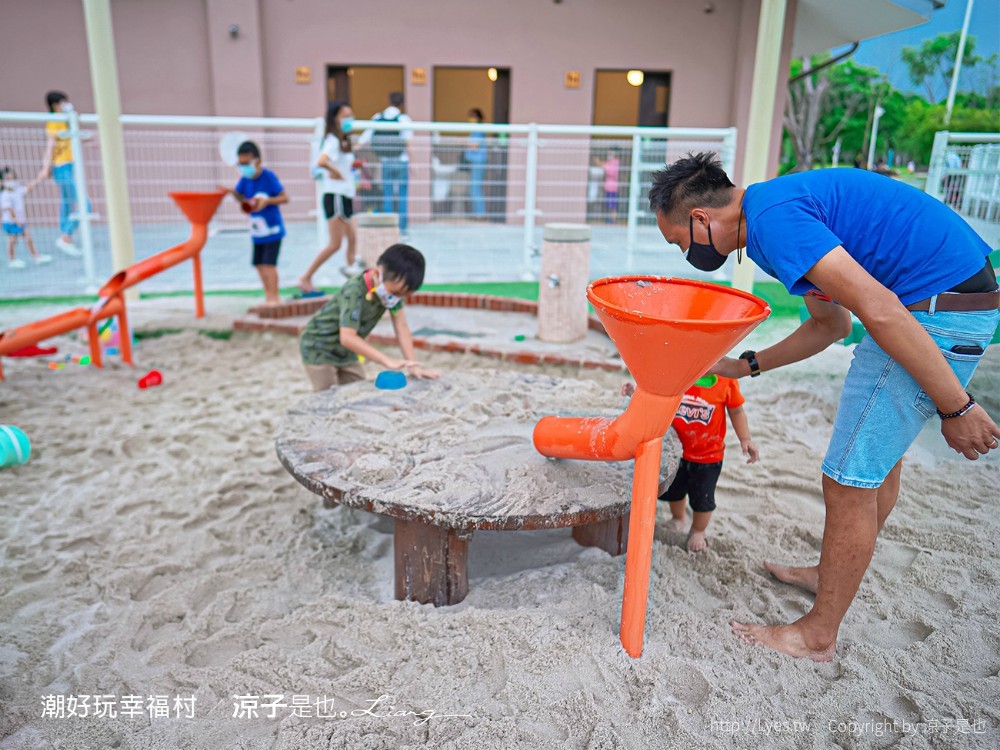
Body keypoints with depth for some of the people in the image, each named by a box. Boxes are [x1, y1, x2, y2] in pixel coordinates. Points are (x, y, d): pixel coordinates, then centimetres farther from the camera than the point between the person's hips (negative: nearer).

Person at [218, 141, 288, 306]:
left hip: (272, 229, -7)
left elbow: (285, 198, -13)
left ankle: (274, 297, -3)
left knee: (269, 263, -11)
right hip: (256, 231, 7)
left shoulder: (268, 177, -15)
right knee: (259, 264, 10)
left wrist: (266, 201, -25)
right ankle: (269, 296, 21)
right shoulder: (245, 179, 1)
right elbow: (241, 198, 12)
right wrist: (232, 192, -8)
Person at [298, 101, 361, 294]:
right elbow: (321, 161, -33)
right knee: (335, 244, -6)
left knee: (352, 239, 12)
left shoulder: (344, 142, 15)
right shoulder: (333, 141, -15)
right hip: (335, 196, -9)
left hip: (345, 197, 9)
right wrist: (336, 173, -19)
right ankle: (305, 279, -2)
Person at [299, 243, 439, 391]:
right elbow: (347, 337, -45)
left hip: (345, 352, 7)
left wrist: (413, 365, -23)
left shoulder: (392, 287, -15)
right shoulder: (354, 291, -36)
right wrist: (386, 360, -53)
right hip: (319, 349, -7)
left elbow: (401, 327, -14)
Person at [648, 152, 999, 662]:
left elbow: (878, 308, -25)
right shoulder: (781, 205, 14)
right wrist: (747, 366, 23)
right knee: (881, 453, 22)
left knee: (850, 480, -2)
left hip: (936, 309, -10)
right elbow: (831, 322, 22)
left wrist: (955, 408, -19)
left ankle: (818, 635, 15)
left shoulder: (771, 218, -18)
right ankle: (833, 574, 42)